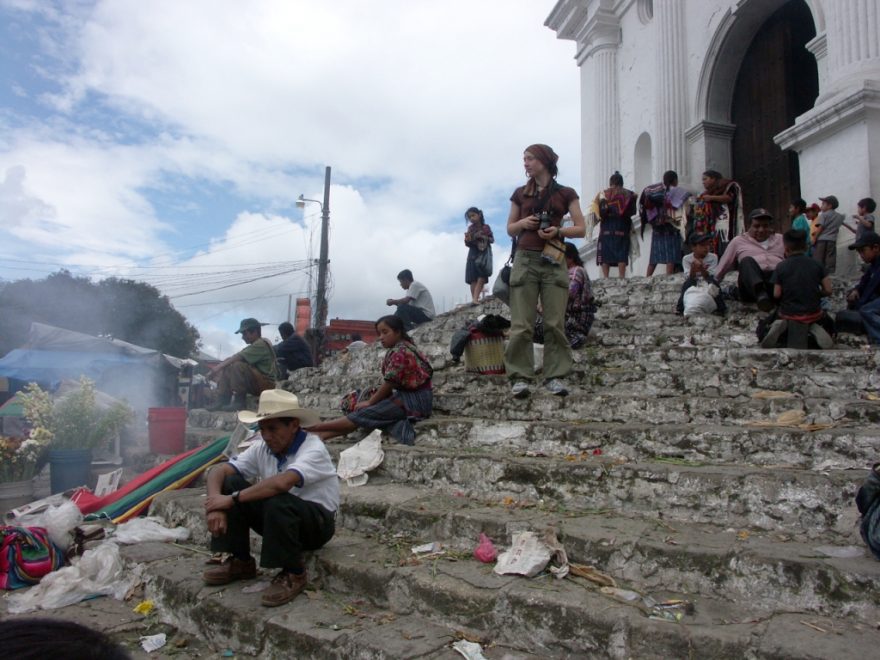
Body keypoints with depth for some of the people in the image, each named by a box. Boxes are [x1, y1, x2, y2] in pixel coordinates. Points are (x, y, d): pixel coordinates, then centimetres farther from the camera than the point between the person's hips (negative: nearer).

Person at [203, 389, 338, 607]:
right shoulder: (262, 449, -4)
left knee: (277, 503, -38)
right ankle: (241, 562, 1)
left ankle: (293, 574, -14)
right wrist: (215, 505, -26)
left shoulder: (313, 448, -24)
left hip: (317, 522, -6)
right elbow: (218, 470, -7)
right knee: (230, 483, -11)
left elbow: (282, 483, -40)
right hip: (277, 521, 6)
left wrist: (233, 499, -33)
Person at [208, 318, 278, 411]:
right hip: (255, 383, 10)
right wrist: (217, 368, -2)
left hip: (266, 384, -10)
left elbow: (237, 358, -20)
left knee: (238, 366, -28)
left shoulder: (261, 344, -13)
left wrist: (217, 367, -14)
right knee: (225, 370, 5)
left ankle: (240, 401, -19)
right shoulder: (255, 346, 18)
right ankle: (222, 401, -4)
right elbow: (233, 358, 11)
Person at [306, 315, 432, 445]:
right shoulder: (400, 349, 15)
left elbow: (389, 383, -15)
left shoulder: (399, 351, -15)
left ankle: (313, 427, -6)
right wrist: (372, 399, 3)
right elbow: (390, 383, 12)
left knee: (364, 414, -9)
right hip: (410, 396, 9)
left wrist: (370, 402, -5)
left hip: (414, 400, -9)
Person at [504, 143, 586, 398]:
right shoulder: (520, 193, 13)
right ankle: (520, 377, -1)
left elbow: (581, 229, 5)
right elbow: (510, 230, 17)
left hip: (553, 262, -1)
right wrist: (523, 222, -4)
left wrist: (558, 230, -12)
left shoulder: (566, 193, 7)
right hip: (525, 260, 1)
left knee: (555, 323, -2)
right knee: (521, 324, -4)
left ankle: (556, 377, 5)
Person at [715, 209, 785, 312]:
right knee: (747, 261, -32)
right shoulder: (738, 241, 19)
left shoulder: (781, 240, 26)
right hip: (750, 289, -2)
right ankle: (760, 294, -56)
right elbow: (723, 266, 16)